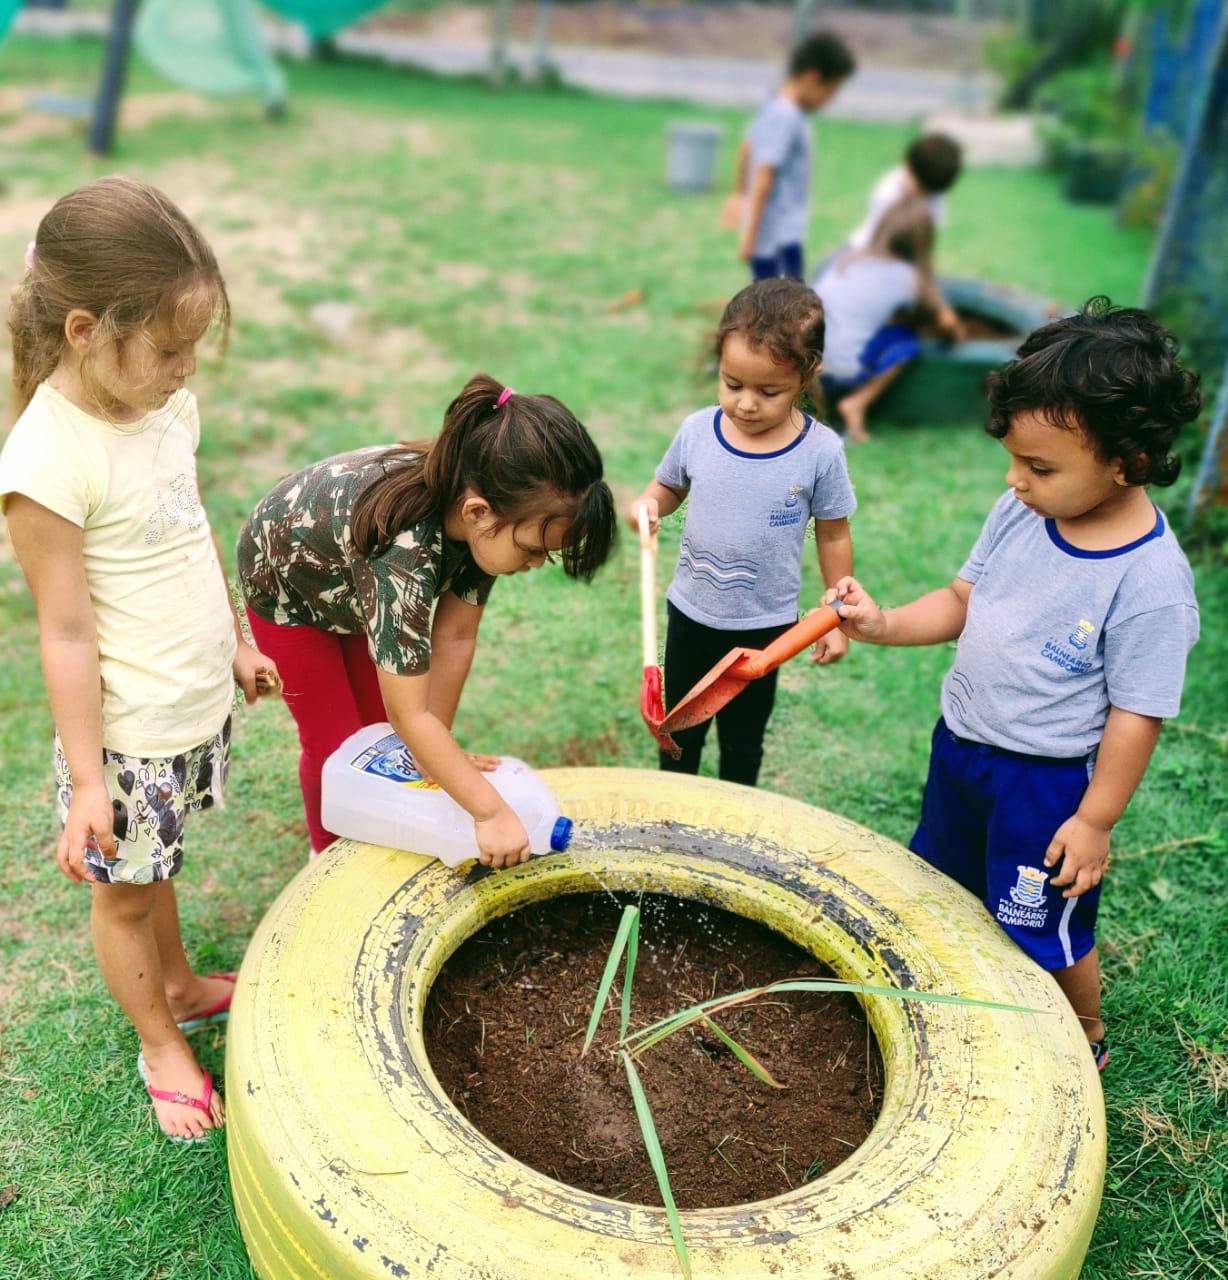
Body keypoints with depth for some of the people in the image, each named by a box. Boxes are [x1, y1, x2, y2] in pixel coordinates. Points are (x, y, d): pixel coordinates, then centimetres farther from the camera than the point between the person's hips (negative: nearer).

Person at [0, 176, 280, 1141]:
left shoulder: (167, 405, -3)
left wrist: (238, 643, 20)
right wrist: (87, 782, -17)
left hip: (202, 703, 6)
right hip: (127, 731, -6)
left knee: (156, 865, 27)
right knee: (122, 887, 17)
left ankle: (180, 985, 49)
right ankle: (162, 1044, 37)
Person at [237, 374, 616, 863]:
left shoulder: (482, 512, -30)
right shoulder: (403, 548, -50)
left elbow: (455, 635, -20)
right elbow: (410, 716, -45)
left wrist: (436, 748, -18)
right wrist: (491, 812, -42)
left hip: (358, 588, 5)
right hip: (287, 584, -5)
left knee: (379, 725, 14)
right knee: (334, 740, 5)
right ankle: (329, 855, 32)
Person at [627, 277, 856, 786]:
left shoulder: (820, 451, -17)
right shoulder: (698, 431, -12)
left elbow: (833, 535, -5)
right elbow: (668, 485, 6)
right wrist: (646, 505, -17)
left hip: (765, 625, -2)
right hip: (690, 615, 2)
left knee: (742, 742, 19)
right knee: (680, 731, 23)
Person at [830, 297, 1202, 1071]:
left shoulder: (1150, 580, -26)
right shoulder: (1020, 513, -9)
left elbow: (1136, 713, -20)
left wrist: (1096, 820, -15)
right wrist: (883, 624, -14)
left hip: (1048, 778, -7)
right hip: (962, 745, 7)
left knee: (1045, 929, 11)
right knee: (945, 887, 26)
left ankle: (1085, 1036, 42)